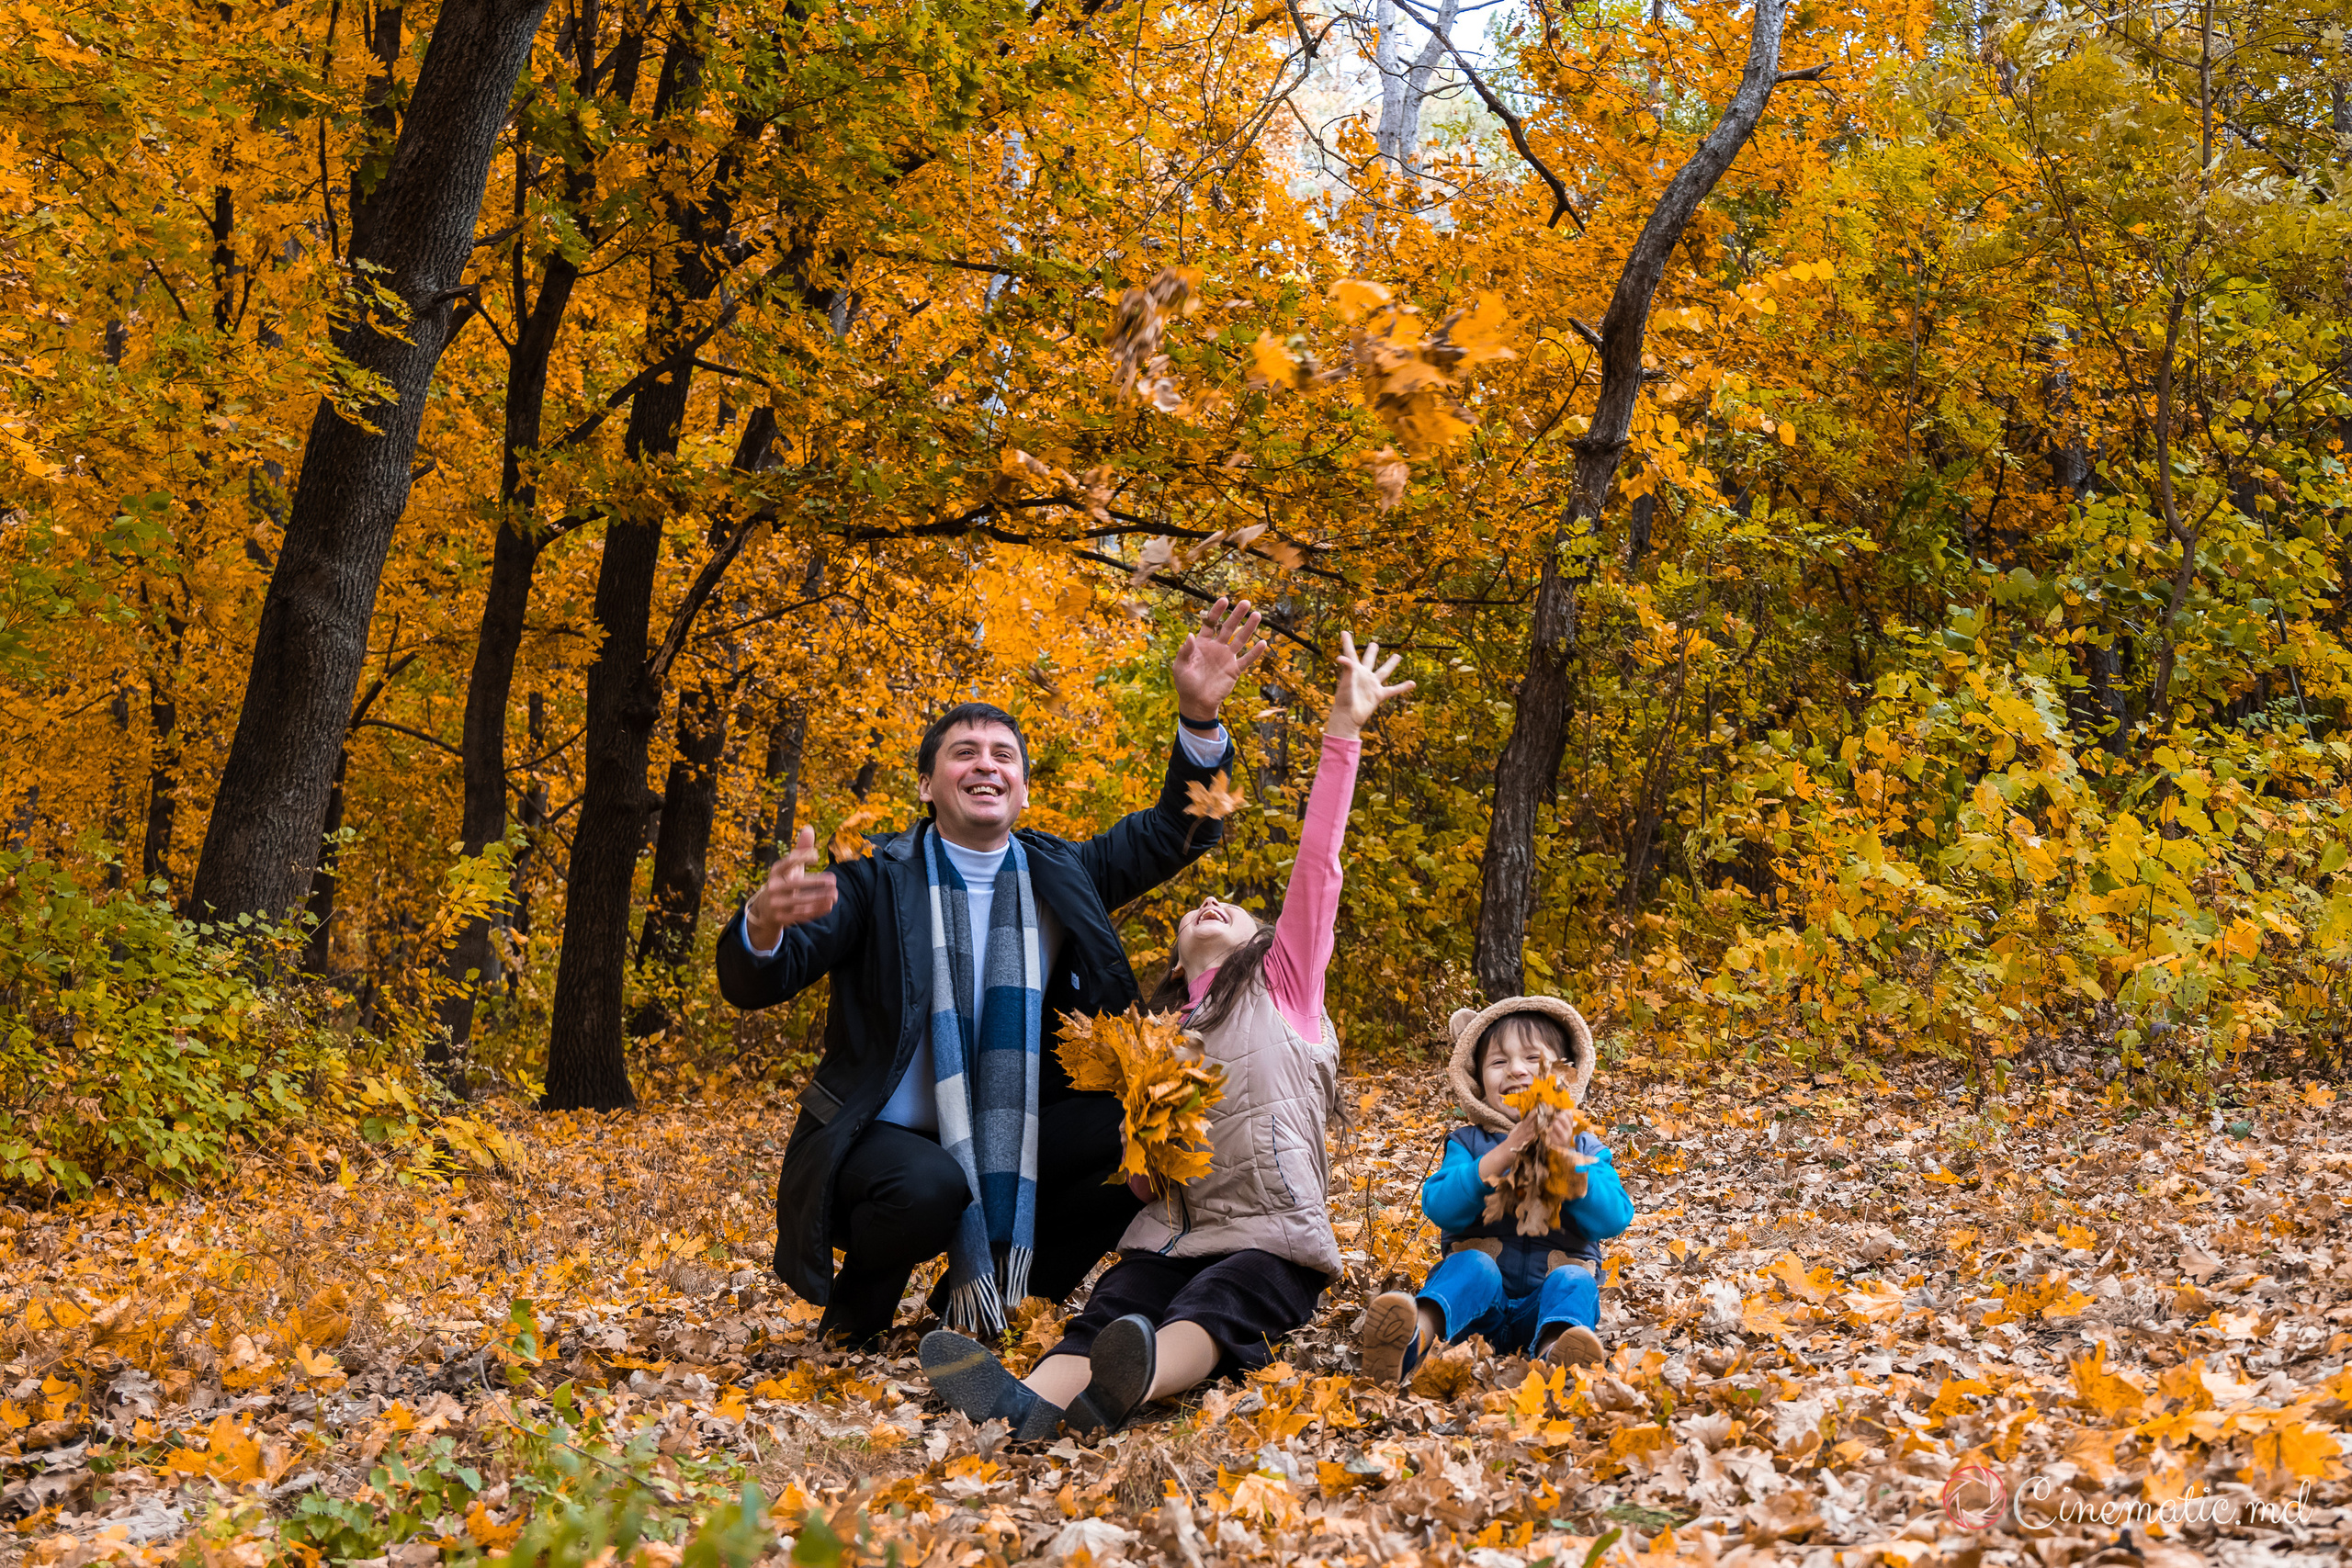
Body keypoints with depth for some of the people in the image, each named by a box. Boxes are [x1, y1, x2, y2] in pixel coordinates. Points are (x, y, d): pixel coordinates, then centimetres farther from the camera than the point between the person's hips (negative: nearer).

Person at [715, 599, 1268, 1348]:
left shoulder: (1058, 874, 8)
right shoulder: (879, 880, -4)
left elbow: (1177, 829, 7)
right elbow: (755, 984, -13)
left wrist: (1200, 714, -11)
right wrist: (763, 924, -39)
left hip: (1009, 1143, 5)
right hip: (883, 1138, -4)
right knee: (930, 1190, -38)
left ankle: (987, 1288, 3)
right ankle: (861, 1294, 0)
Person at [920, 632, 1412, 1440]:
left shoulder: (1283, 987, 15)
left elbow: (1317, 865, 5)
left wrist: (1342, 731, 0)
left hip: (1270, 1238, -3)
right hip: (1169, 1231, 3)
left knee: (1211, 1309, -35)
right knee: (1105, 1314, -28)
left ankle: (1125, 1390, -67)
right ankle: (1024, 1406, -59)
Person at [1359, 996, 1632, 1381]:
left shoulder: (1586, 1149, 12)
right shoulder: (1469, 1144, 10)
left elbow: (1612, 1220, -5)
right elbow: (1441, 1208, -10)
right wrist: (1504, 1155, -20)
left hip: (1546, 1304, 1)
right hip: (1478, 1308, -1)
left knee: (1573, 1280, -29)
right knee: (1473, 1265, -30)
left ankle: (1556, 1351, -64)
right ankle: (1413, 1337, -63)